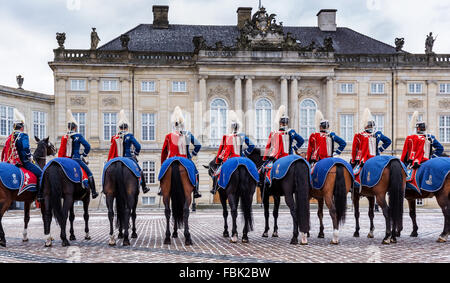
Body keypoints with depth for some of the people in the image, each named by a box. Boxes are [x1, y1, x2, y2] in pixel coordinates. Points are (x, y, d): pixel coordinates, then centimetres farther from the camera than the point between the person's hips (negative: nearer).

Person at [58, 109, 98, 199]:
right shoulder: (78, 136, -8)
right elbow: (87, 146, -11)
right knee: (89, 173, 4)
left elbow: (61, 151, 7)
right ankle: (93, 192, 1)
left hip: (66, 160, 5)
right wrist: (84, 154, 4)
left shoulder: (64, 137, 6)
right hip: (76, 158, -5)